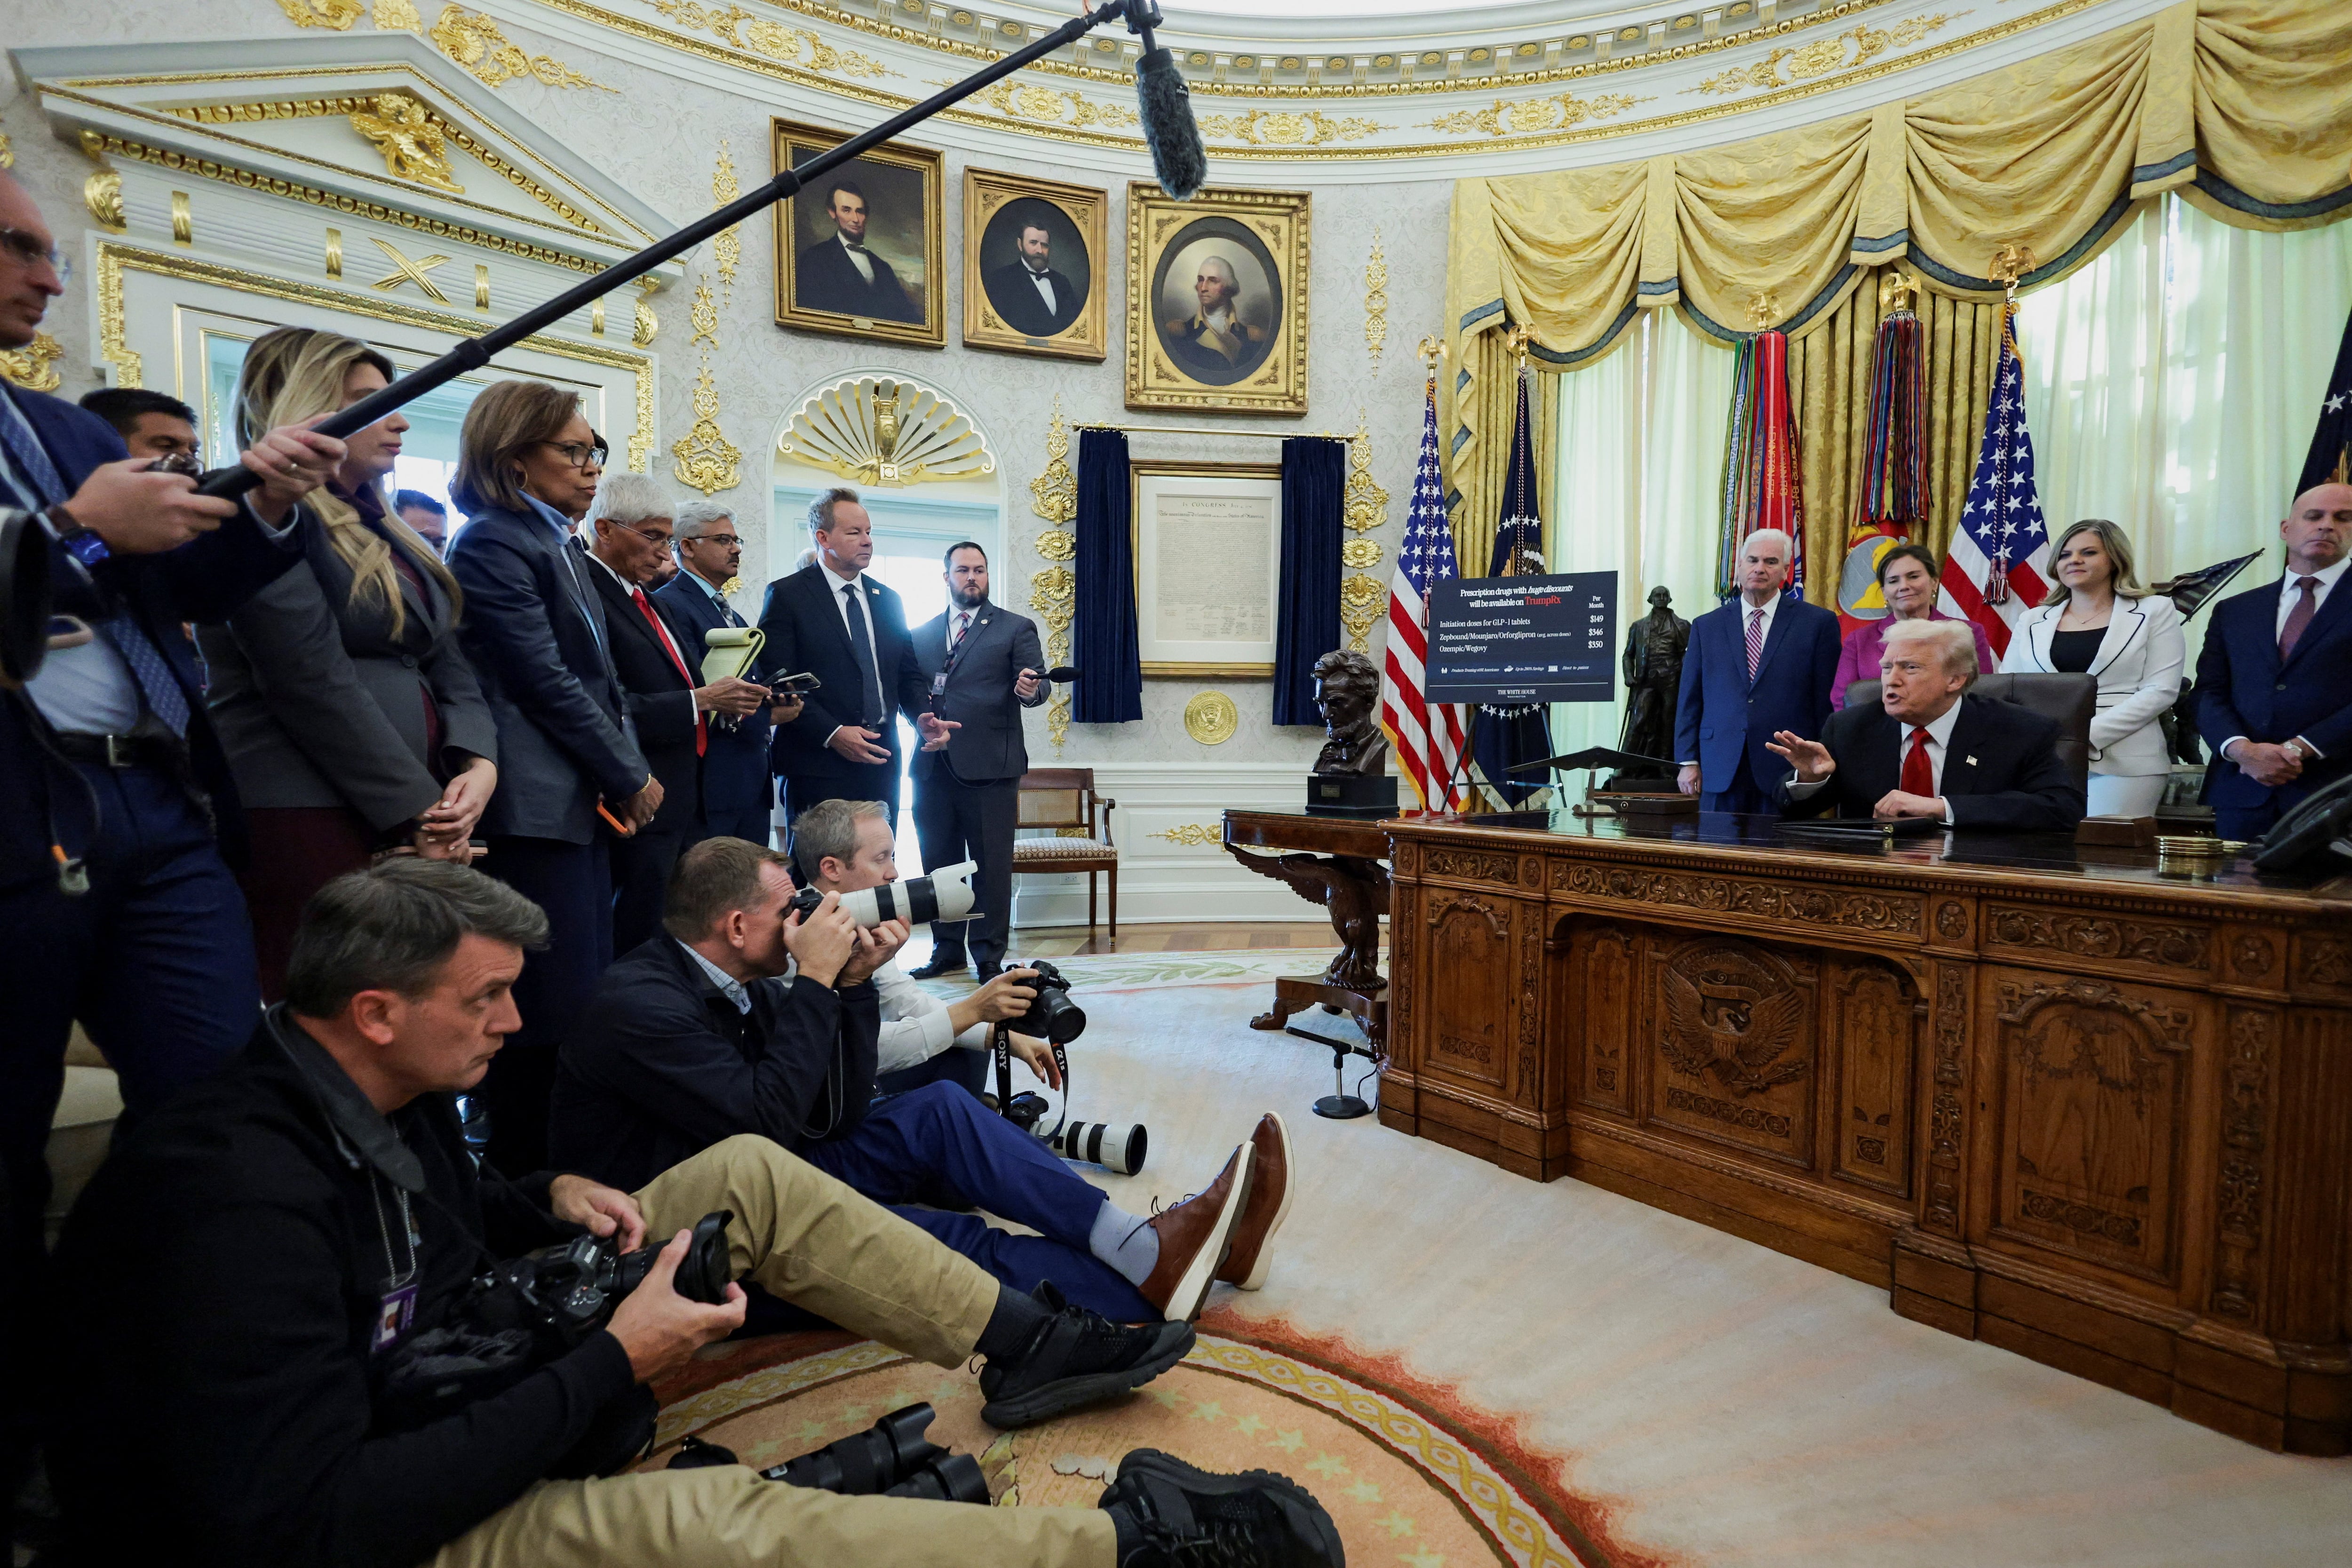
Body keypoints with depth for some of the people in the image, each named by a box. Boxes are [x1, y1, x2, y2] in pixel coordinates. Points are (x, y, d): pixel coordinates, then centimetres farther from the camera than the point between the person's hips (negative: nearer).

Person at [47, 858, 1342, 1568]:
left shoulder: (383, 1093, -1)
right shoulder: (235, 1203, -30)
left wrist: (550, 1199, -4)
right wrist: (611, 1367, -30)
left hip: (475, 1387, 10)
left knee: (749, 1174, -1)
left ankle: (1026, 1350, 1)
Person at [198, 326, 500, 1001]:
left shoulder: (381, 530, 20)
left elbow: (449, 663, 13)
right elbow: (314, 683, -14)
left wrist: (478, 763, -6)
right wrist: (419, 809, -13)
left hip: (413, 820, 8)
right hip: (308, 817, -7)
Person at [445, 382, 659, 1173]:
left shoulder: (565, 547, 20)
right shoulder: (493, 545, -7)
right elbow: (548, 683, -13)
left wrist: (629, 771, 5)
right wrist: (631, 780, -7)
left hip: (587, 804, 9)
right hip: (537, 808, -9)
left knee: (585, 999, 11)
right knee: (548, 1015, -6)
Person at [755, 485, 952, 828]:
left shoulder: (888, 600, 16)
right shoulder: (787, 595, -2)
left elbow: (909, 674, 17)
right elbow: (775, 681, -10)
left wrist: (923, 716, -4)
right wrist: (832, 734, -18)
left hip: (881, 761, 5)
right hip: (818, 765, -5)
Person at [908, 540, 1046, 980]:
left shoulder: (1017, 628, 5)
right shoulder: (922, 633, 16)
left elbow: (1037, 685, -5)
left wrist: (1031, 689, -27)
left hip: (990, 766, -4)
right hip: (932, 766, 4)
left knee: (992, 865, 0)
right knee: (939, 862, 11)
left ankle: (990, 956, 10)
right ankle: (947, 949, 24)